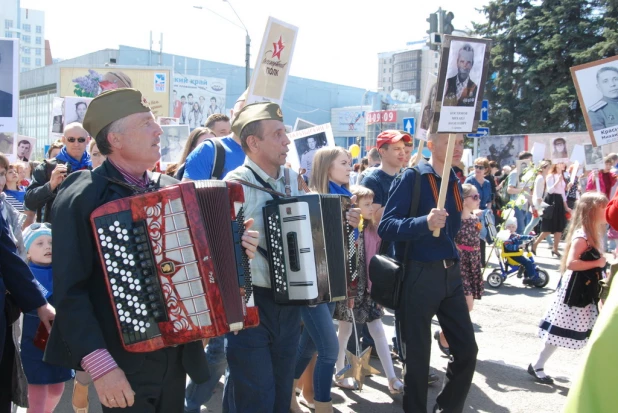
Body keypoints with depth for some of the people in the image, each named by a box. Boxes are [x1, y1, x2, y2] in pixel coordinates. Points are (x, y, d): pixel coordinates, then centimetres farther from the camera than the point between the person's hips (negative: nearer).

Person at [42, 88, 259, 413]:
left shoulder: (171, 189, 6)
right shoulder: (80, 198, -12)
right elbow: (70, 291, -17)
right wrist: (100, 364, -22)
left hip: (177, 354, 6)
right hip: (124, 362, -6)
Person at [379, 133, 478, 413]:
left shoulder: (455, 183, 11)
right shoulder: (411, 178, -10)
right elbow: (386, 227, -19)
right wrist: (425, 222, -32)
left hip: (451, 274, 7)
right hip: (418, 275, -7)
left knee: (467, 350, 9)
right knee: (417, 356, 4)